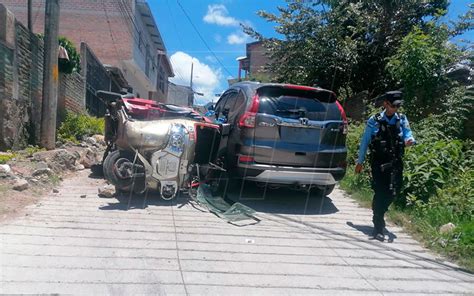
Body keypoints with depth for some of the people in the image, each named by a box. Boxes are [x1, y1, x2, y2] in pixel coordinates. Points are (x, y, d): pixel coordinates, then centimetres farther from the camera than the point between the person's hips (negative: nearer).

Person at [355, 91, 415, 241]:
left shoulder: (402, 119, 8)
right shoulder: (374, 120, 0)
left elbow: (408, 134, 3)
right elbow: (365, 141, 5)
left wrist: (409, 141, -22)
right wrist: (360, 161, 7)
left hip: (395, 162, 3)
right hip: (378, 162, -3)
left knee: (393, 192, 3)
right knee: (380, 192, -6)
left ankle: (378, 214, 33)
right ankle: (378, 228, 2)